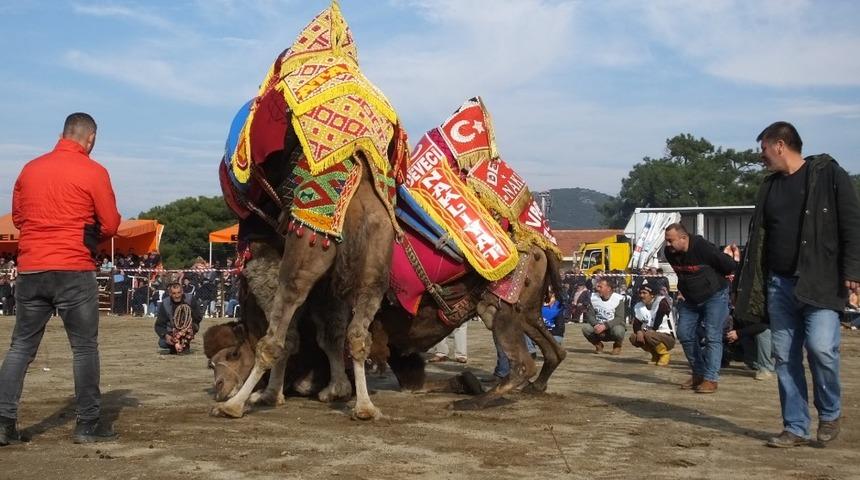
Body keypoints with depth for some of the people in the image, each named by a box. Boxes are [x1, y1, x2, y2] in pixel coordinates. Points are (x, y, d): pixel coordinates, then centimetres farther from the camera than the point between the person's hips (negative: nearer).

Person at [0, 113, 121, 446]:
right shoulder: (93, 172, -5)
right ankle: (88, 424, 8)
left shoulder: (30, 168, 9)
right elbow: (110, 224, -4)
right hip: (74, 271, -4)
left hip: (30, 270, 4)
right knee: (85, 347, 5)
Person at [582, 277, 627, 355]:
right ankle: (598, 345, 5)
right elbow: (590, 315, -4)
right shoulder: (594, 297, -1)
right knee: (585, 327, -26)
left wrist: (605, 326, -34)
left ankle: (617, 346, 1)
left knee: (618, 330, -37)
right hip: (599, 328, 3)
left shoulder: (618, 299, -12)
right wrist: (596, 324, -26)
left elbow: (619, 319, -20)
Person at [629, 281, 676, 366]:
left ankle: (665, 355, -6)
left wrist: (646, 331, -14)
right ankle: (656, 355, 7)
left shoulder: (662, 302, -17)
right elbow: (636, 324, 1)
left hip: (668, 337, -7)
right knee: (633, 338, -15)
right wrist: (639, 332, -19)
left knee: (649, 335, -34)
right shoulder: (639, 306, 5)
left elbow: (656, 325, -22)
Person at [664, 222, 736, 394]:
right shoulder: (670, 253, -7)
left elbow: (730, 266, -18)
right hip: (690, 300, 7)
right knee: (684, 334, 2)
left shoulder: (703, 248, -28)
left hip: (714, 296, -7)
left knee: (712, 336, -12)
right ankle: (698, 374, 15)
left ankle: (711, 379, -11)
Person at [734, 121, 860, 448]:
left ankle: (830, 414, 7)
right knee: (784, 357, 4)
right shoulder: (770, 185, 16)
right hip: (779, 283, 6)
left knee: (821, 346, -18)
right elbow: (759, 236, 17)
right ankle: (796, 428, 13)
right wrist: (749, 284, 12)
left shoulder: (828, 174, -2)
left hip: (820, 282, -6)